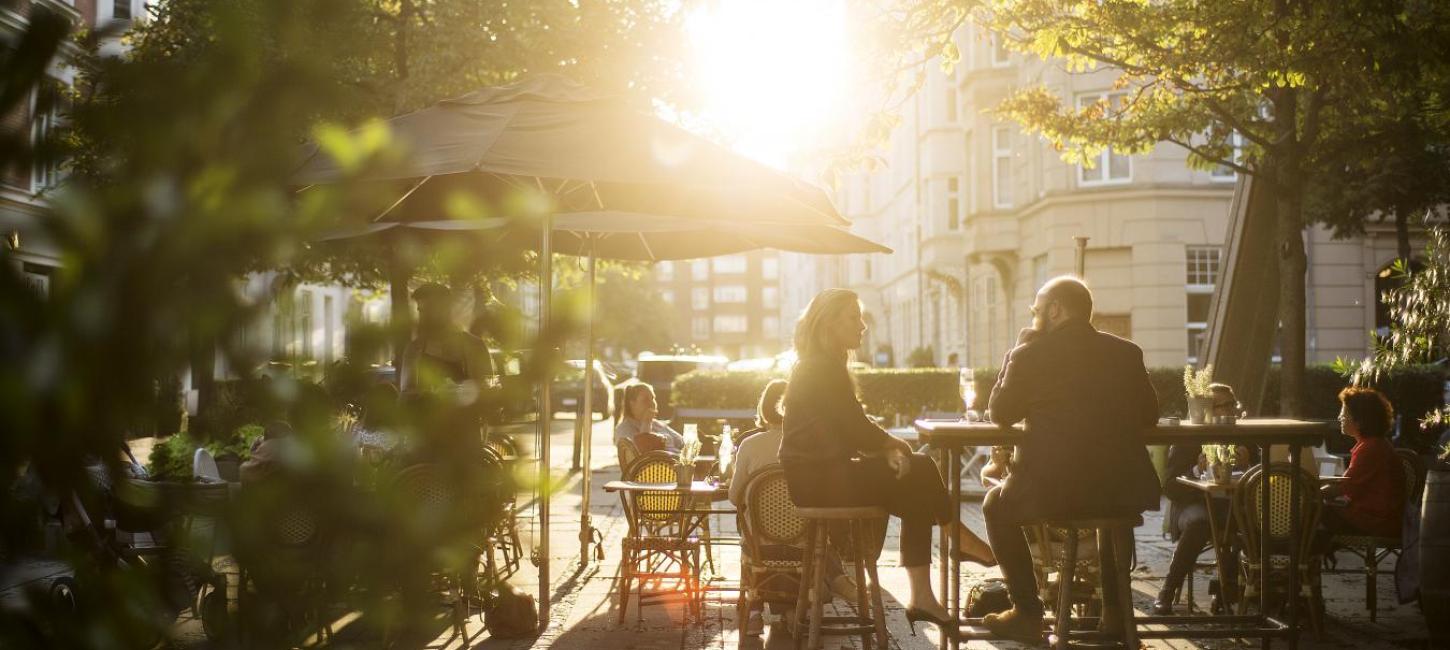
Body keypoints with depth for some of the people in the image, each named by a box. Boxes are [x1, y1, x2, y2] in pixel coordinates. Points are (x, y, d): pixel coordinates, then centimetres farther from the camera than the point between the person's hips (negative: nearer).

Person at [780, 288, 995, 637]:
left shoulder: (821, 366, 17)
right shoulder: (822, 369, -15)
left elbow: (850, 430, 15)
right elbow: (855, 429, -17)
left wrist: (886, 446, -1)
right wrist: (894, 445, -1)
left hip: (823, 471, 10)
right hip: (817, 479, -10)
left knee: (916, 490, 0)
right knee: (919, 473, -9)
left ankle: (922, 597, -5)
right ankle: (958, 538, 14)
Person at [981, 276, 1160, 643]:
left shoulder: (1030, 355, -5)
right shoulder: (1126, 352, 6)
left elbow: (1001, 414, 6)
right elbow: (1149, 416, 13)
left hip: (1050, 492, -4)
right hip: (1123, 494, 4)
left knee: (996, 506, 26)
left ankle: (1027, 613, 18)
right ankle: (1114, 608, 32)